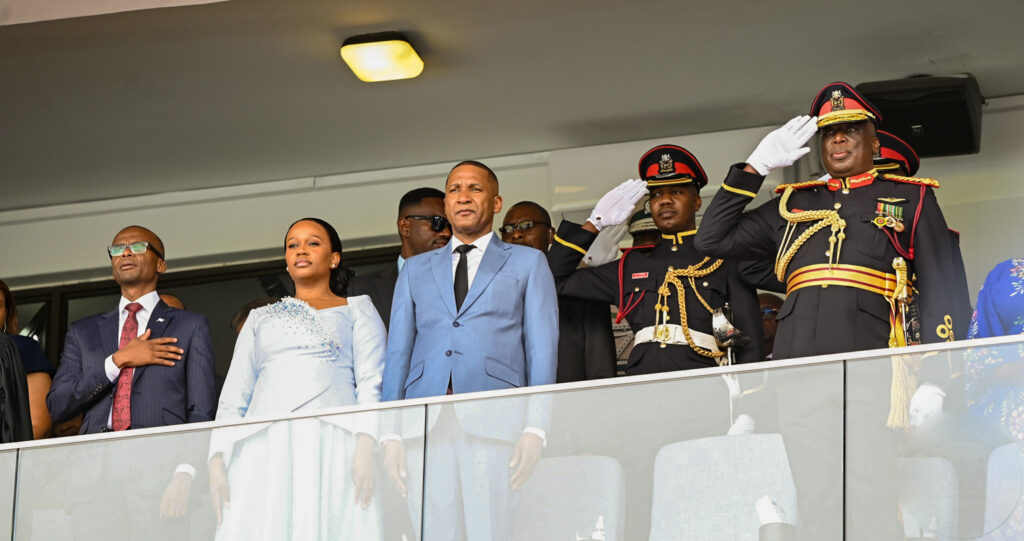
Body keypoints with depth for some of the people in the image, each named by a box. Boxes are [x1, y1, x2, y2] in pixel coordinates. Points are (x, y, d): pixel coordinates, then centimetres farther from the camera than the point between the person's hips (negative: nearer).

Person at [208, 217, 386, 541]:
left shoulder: (356, 311, 18)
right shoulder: (260, 319, 28)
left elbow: (372, 384, 4)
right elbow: (233, 396, 19)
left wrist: (366, 448, -14)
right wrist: (217, 461, 3)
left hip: (331, 445, -3)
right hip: (264, 450, 3)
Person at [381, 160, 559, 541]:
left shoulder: (528, 263, 16)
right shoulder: (415, 270, 24)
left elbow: (542, 350, 7)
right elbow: (398, 353, 18)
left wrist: (535, 430, -6)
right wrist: (391, 435, 4)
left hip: (494, 422, -3)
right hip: (426, 422, 3)